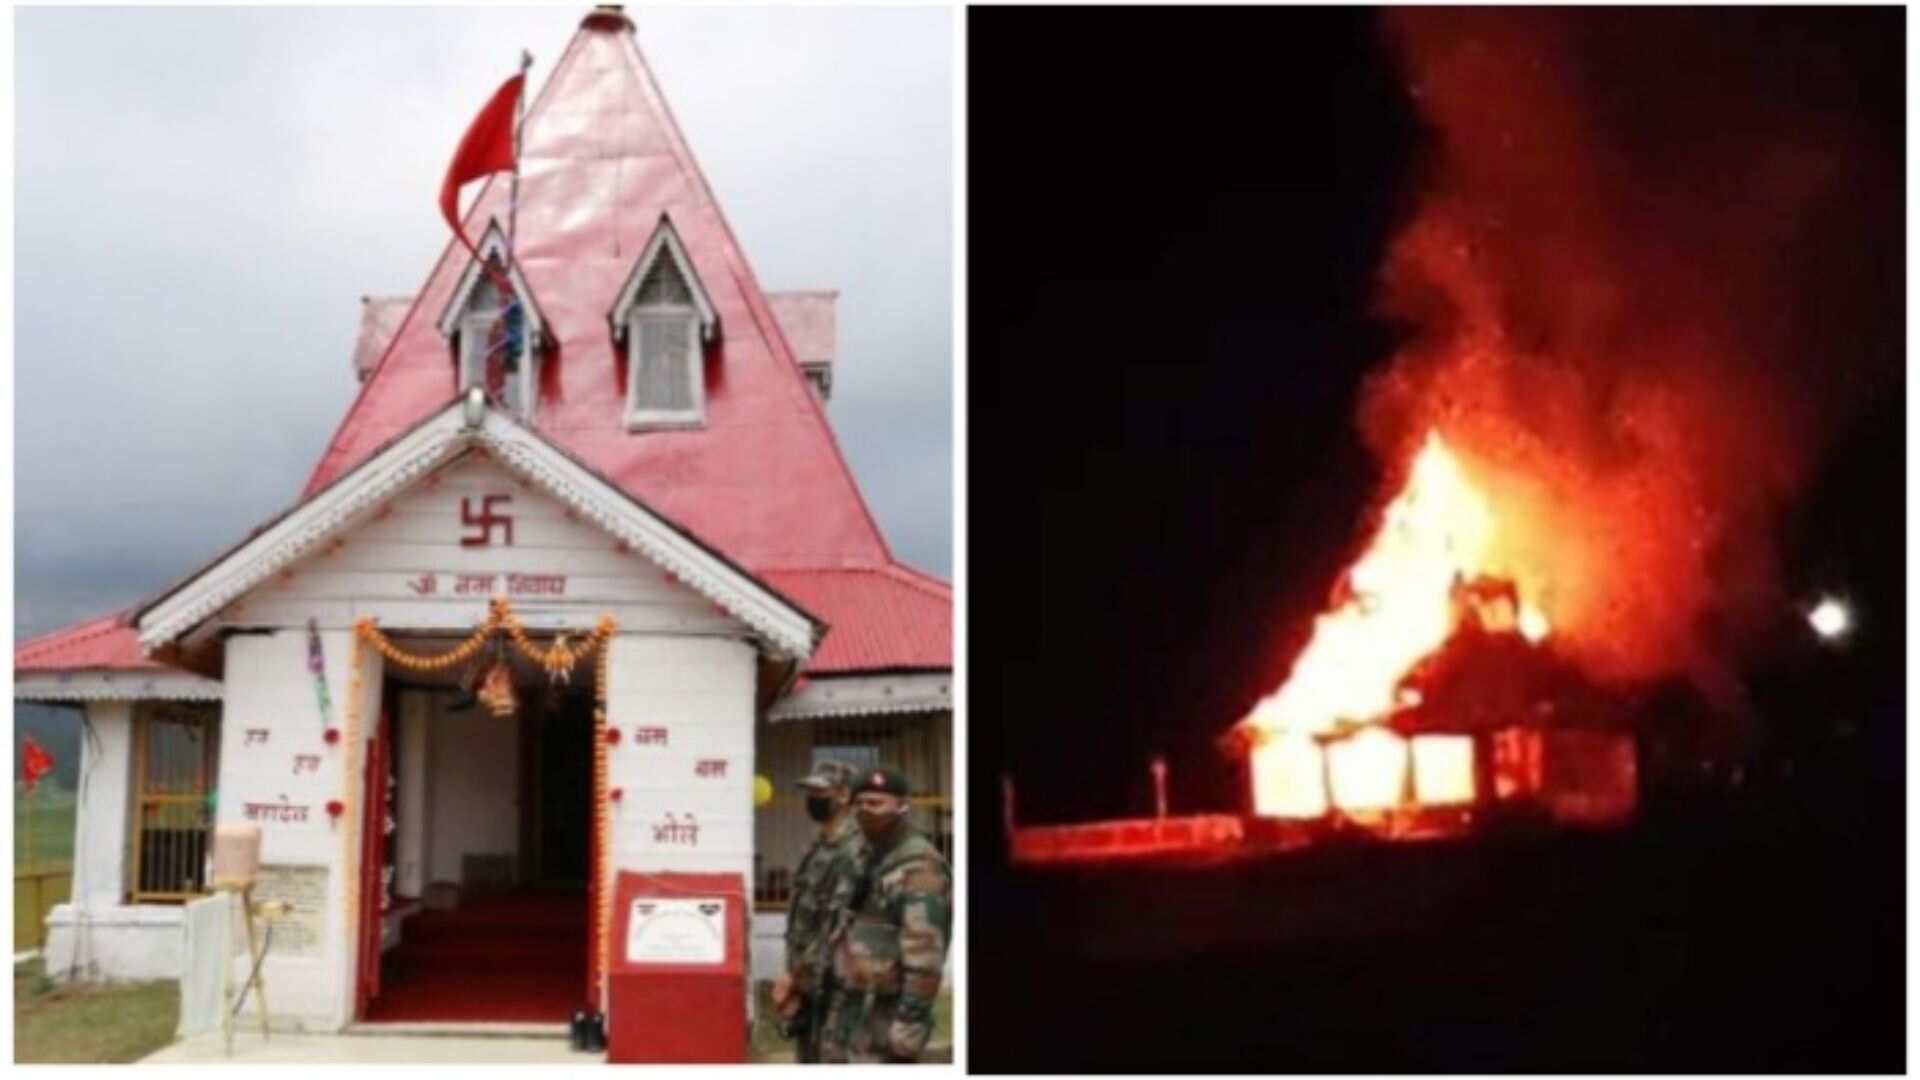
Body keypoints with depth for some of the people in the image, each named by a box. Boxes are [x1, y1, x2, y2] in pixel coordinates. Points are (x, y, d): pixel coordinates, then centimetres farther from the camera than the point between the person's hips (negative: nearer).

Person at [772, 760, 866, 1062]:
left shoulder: (854, 852, -17)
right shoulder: (819, 849, 14)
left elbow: (838, 927, -21)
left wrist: (798, 979, -17)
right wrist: (793, 974, 9)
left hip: (829, 983, -9)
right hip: (807, 979, 9)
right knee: (807, 1058, 15)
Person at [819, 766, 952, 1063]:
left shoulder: (920, 865, -17)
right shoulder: (869, 859, 14)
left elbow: (924, 951, -23)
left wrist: (910, 1022, -26)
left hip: (884, 1015, -10)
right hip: (846, 1007, 10)